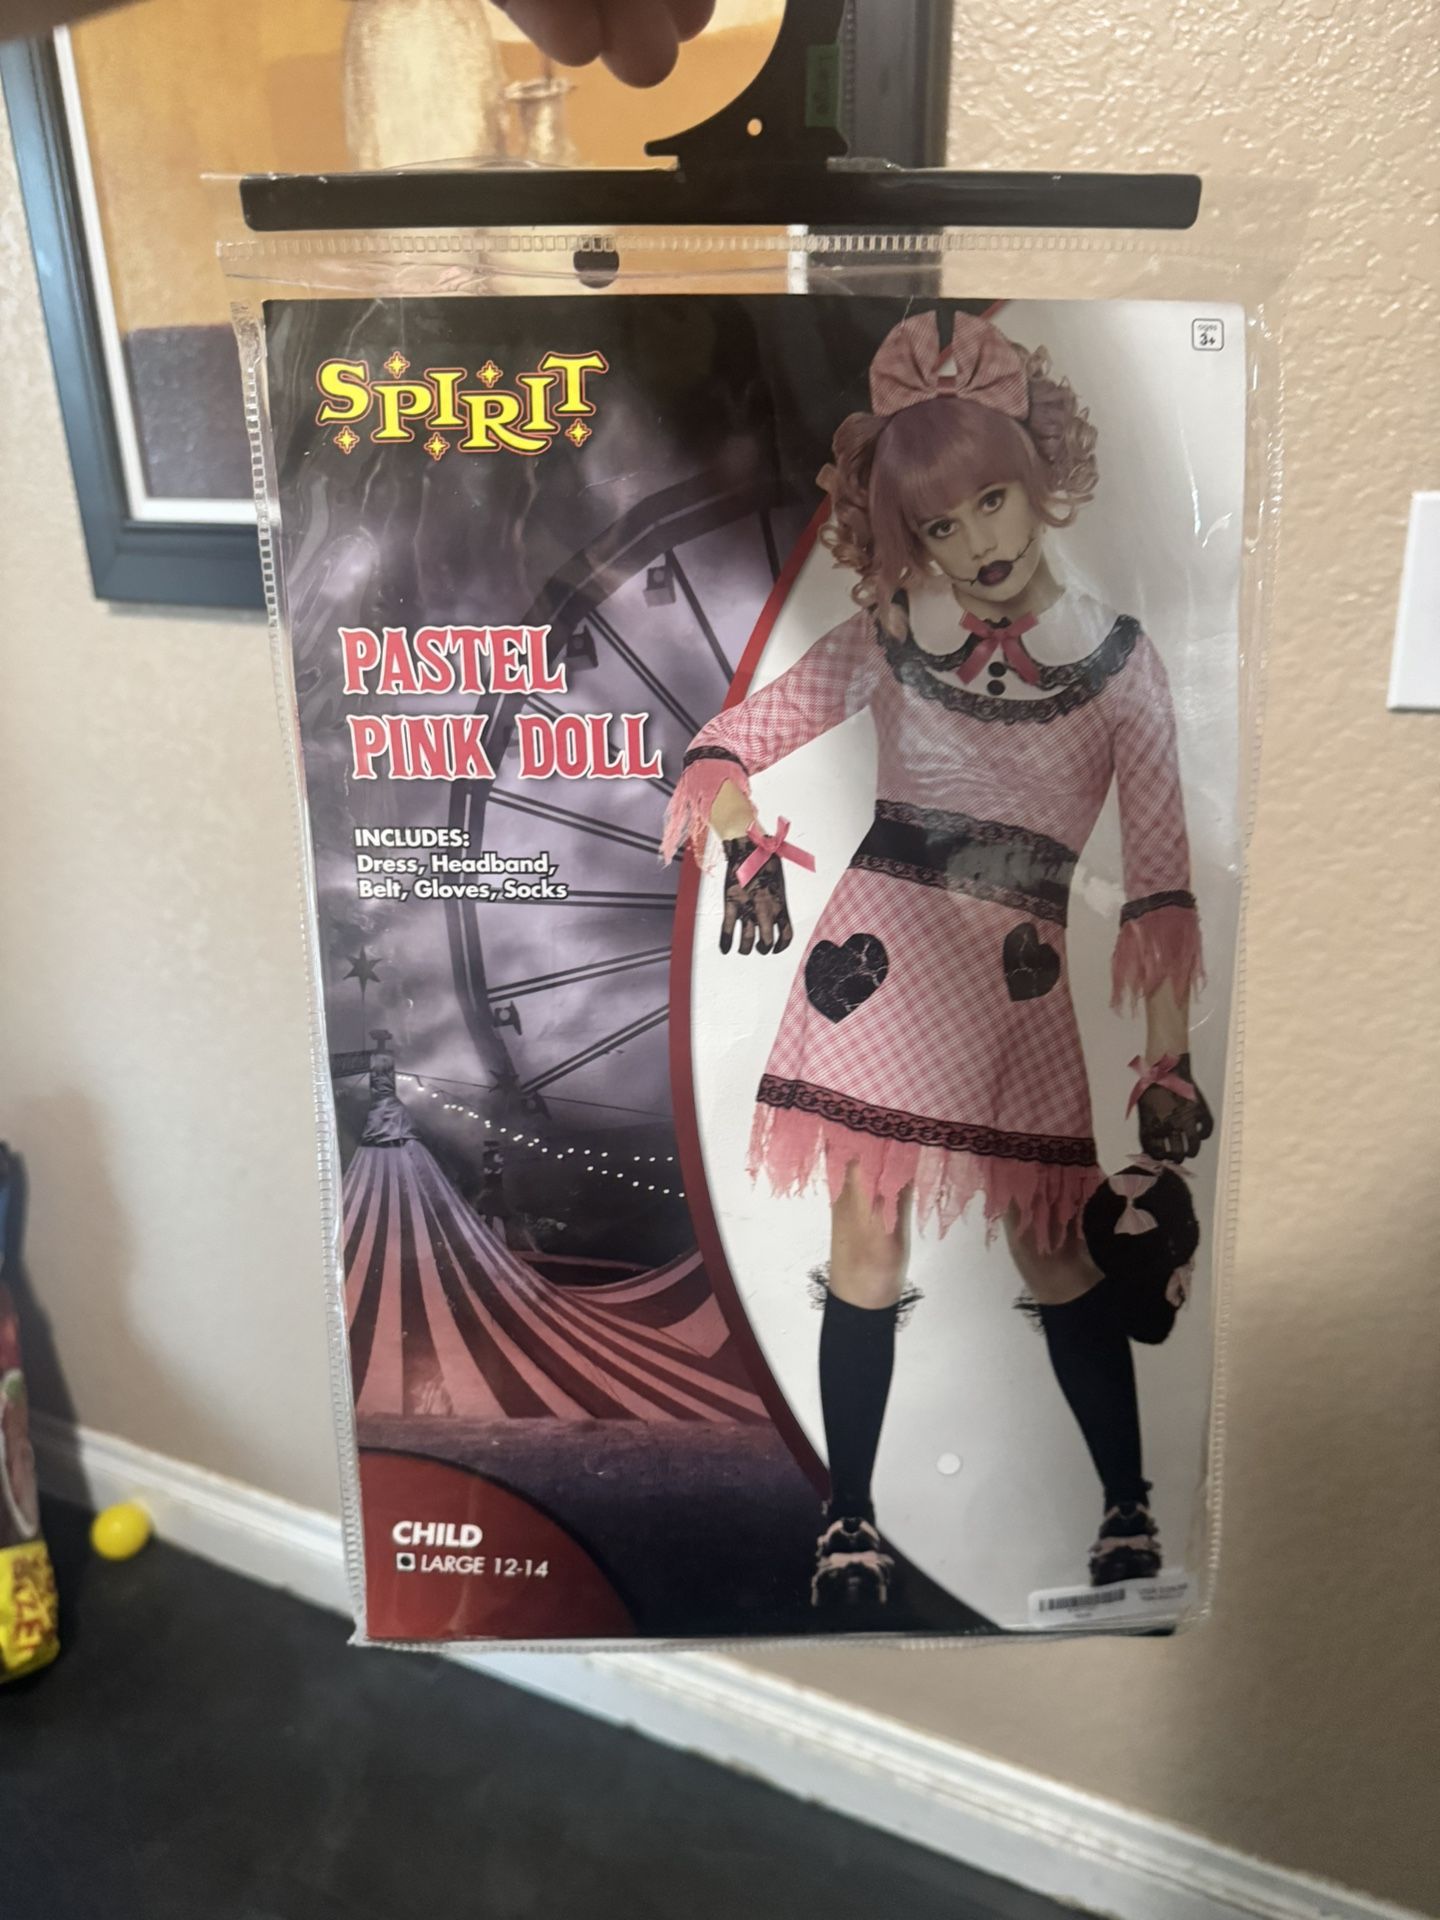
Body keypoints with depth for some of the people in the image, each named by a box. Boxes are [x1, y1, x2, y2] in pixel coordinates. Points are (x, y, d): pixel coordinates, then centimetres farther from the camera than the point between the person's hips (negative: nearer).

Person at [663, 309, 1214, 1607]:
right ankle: (850, 1519, 18)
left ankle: (1131, 1508, 25)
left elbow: (1160, 868, 1)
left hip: (1020, 988, 0)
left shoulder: (1116, 657, 2)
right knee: (867, 1248, 2)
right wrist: (750, 844, -21)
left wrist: (1169, 1057, -3)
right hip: (882, 959, 1)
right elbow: (730, 746, 2)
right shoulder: (888, 636, 3)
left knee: (1053, 1254, 6)